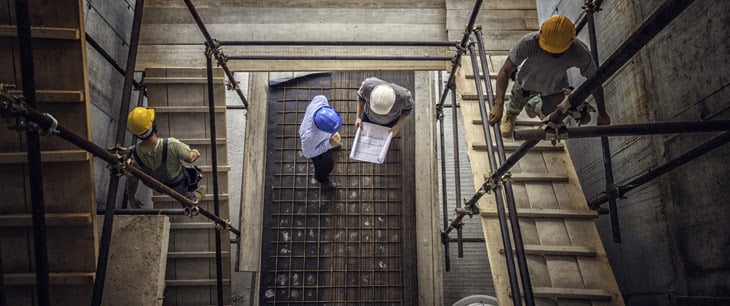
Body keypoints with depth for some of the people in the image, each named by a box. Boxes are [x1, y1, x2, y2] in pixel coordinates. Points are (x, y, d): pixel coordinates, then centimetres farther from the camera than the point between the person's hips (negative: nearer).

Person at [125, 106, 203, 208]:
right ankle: (192, 197, 50)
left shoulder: (133, 154, -30)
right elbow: (190, 158, -21)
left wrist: (131, 198, 7)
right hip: (180, 186, -2)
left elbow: (131, 181, -13)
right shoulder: (171, 144, -40)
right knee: (197, 173, 27)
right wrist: (195, 153, 4)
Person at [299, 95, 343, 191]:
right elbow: (307, 153, -27)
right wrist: (329, 144, -35)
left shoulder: (321, 100, -42)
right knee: (326, 164, 27)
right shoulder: (309, 136, -50)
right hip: (316, 146, -4)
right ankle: (322, 178, 63)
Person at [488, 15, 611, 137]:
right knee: (516, 103, 25)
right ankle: (510, 116, 63)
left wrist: (602, 114, -9)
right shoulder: (529, 42, -44)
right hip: (526, 81, -1)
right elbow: (505, 71, -37)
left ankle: (533, 104, 56)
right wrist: (498, 104, -50)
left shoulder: (581, 53, -39)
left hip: (554, 89, 1)